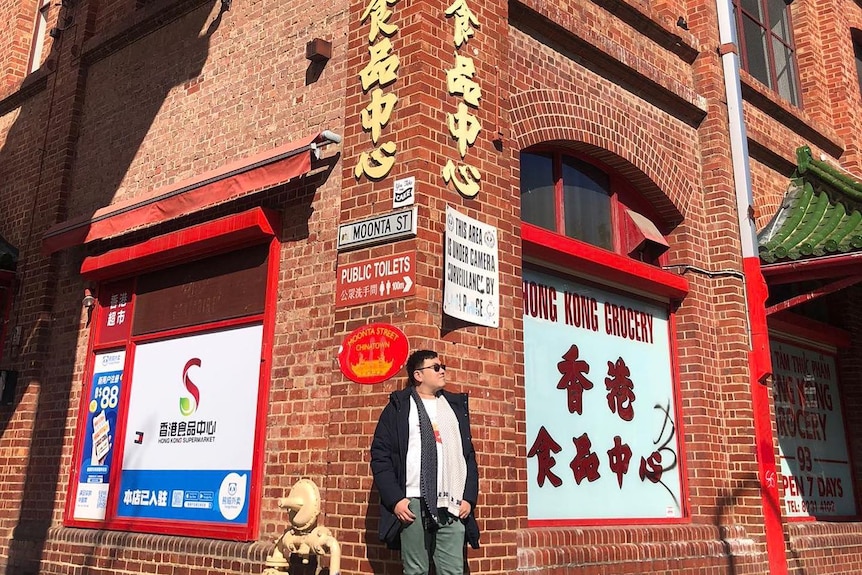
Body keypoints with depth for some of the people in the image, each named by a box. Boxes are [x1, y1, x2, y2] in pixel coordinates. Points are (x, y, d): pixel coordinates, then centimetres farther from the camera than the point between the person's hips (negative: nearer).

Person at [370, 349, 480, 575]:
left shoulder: (456, 406, 18)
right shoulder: (399, 407, 6)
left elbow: (469, 455, 17)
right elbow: (380, 455, 1)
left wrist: (469, 497, 5)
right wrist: (394, 499, -9)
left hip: (452, 506, 3)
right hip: (414, 504, -3)